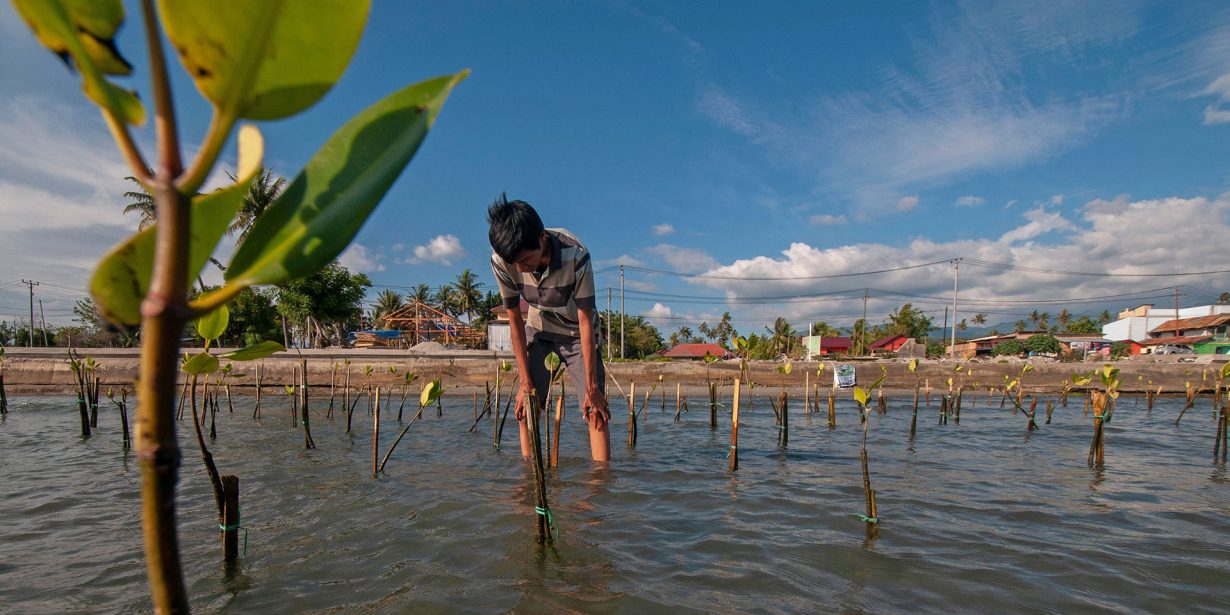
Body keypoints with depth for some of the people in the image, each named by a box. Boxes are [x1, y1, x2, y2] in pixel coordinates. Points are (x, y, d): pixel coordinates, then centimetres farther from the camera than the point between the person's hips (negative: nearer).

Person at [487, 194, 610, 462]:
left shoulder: (575, 254, -34)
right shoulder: (500, 261, -26)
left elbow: (585, 320, -28)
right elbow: (515, 320, -15)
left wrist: (592, 388, -25)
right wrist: (525, 383, -14)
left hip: (577, 332, -2)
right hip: (539, 331, 3)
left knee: (596, 409, -12)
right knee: (526, 406, -5)